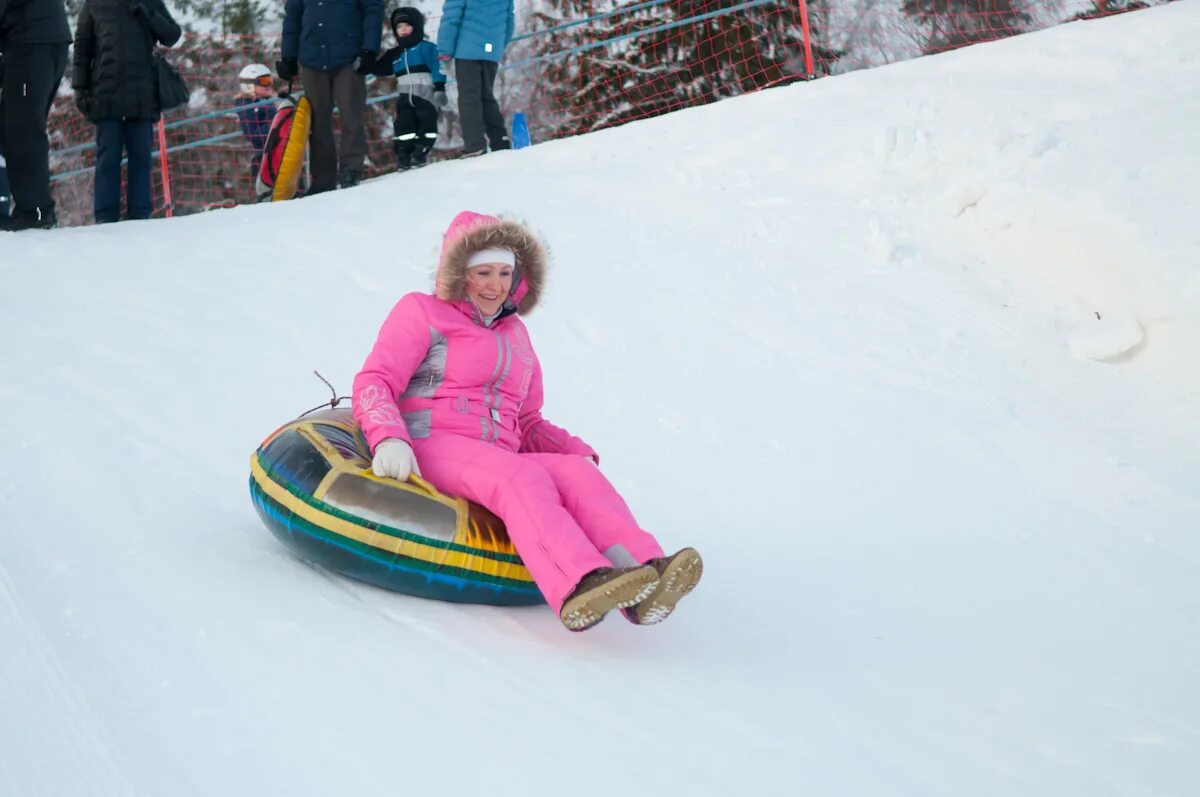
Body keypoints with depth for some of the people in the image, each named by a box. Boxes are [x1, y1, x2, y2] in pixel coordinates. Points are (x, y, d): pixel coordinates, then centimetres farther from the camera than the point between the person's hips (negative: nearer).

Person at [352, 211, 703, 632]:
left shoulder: (514, 333, 28)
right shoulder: (422, 312, 12)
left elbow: (529, 425, 31)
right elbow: (374, 384, 1)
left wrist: (577, 452, 12)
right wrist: (388, 439, -20)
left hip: (500, 459, 5)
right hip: (432, 448, -5)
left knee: (577, 474, -28)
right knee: (523, 478, -36)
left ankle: (646, 571, -55)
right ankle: (576, 588, -62)